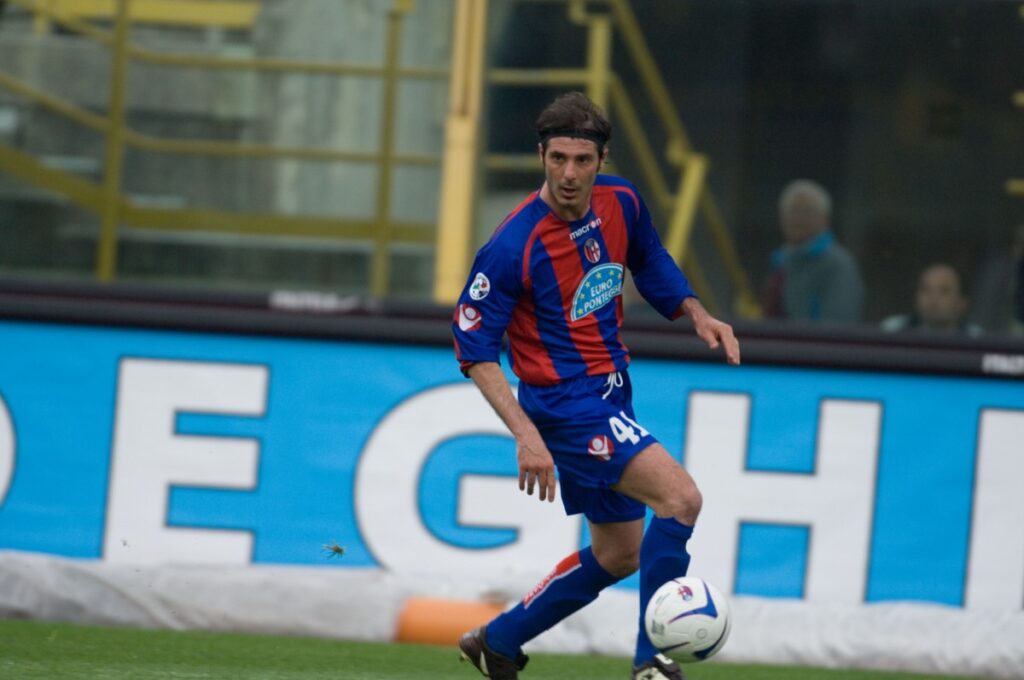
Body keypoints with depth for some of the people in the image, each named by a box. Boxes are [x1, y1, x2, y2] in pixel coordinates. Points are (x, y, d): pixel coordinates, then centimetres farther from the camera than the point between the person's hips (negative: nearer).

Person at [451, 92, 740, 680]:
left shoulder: (621, 202, -3)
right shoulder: (515, 246, -22)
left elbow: (651, 263, 19)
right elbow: (474, 347, -17)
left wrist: (698, 314, 2)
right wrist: (525, 433, -25)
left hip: (611, 396, 8)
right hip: (565, 404, -8)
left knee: (619, 554, 17)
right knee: (681, 498, -23)